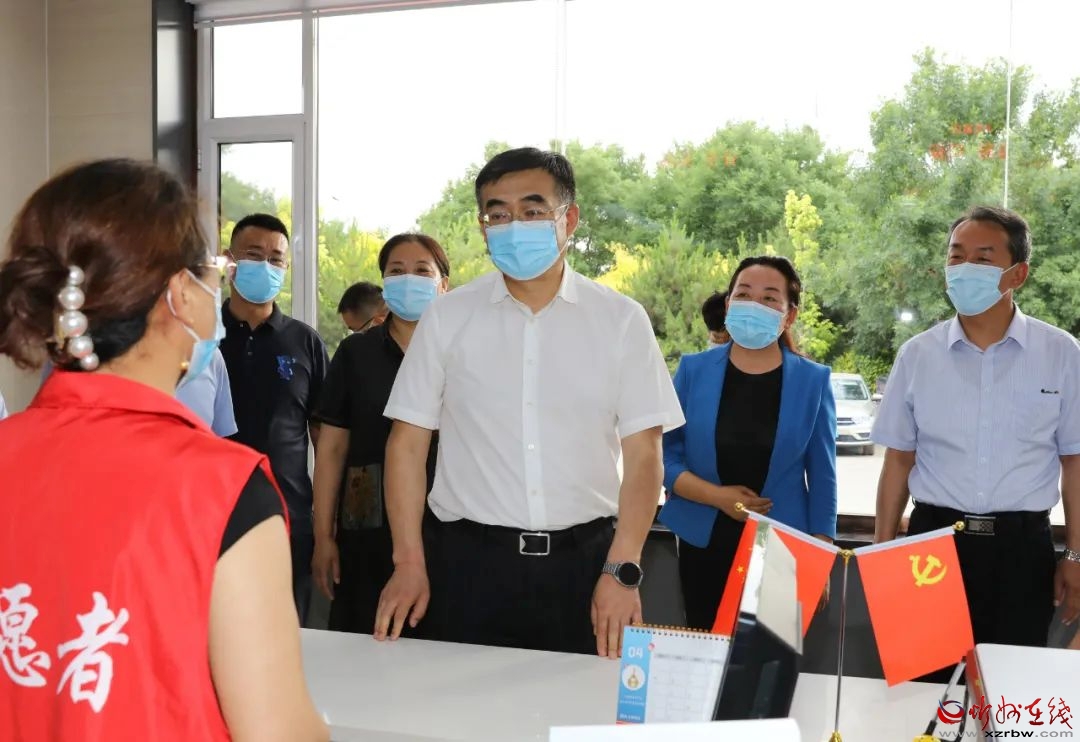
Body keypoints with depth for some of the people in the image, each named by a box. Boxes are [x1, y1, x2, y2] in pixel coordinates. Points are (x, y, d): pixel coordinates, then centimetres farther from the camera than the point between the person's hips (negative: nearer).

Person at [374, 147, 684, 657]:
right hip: (468, 560, 1)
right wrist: (409, 564, -3)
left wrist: (622, 570, -11)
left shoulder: (621, 321, 2)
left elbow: (643, 453, -1)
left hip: (582, 560, 0)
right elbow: (408, 443, 4)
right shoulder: (447, 318, 4)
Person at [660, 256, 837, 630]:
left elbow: (822, 477, 0)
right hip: (704, 544, 1)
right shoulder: (693, 370, -1)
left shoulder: (813, 381, -2)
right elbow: (664, 454, 0)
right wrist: (716, 496, -15)